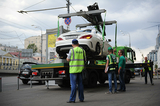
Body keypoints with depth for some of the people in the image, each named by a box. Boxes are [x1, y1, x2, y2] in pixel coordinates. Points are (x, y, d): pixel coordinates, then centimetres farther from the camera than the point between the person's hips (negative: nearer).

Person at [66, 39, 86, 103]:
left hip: (73, 70, -5)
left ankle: (72, 99, -3)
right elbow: (85, 60, 13)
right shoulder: (82, 50, 7)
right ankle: (81, 98, 14)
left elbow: (68, 60, -4)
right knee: (80, 84, 9)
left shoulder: (72, 50, -7)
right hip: (80, 69, 5)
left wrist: (67, 58, 19)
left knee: (73, 85, -4)